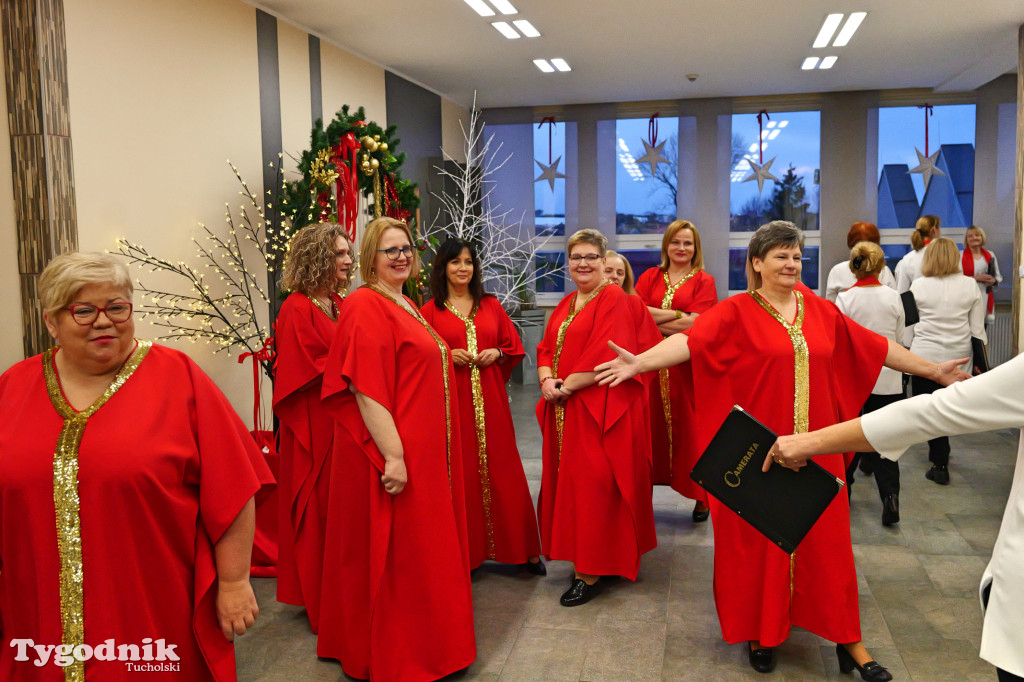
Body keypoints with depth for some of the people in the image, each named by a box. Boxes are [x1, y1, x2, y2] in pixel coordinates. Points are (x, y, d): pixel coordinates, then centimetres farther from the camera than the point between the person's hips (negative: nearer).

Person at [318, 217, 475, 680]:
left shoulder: (404, 305, 14)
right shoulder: (366, 307, -15)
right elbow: (366, 389, -23)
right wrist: (393, 456, -26)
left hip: (425, 451, 10)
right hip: (397, 454, -10)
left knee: (420, 551, 19)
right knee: (396, 557, 2)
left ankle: (422, 643, 35)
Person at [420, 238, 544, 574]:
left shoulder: (490, 305, 13)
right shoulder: (430, 311, 3)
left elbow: (514, 346, 16)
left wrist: (496, 353, -3)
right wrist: (446, 356, -11)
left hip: (490, 400, 2)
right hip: (450, 401, -2)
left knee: (501, 471, 3)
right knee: (459, 476, -1)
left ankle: (522, 550, 12)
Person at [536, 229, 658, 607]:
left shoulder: (614, 301, -8)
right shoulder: (566, 305, 17)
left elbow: (606, 358, -18)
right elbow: (546, 348, 12)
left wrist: (565, 386, -15)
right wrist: (547, 381, -8)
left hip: (598, 413, -8)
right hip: (563, 412, 8)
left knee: (591, 488, -5)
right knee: (567, 482, 11)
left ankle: (590, 574, 3)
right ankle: (580, 558, 24)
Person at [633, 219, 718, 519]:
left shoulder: (704, 281, 5)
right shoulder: (650, 277, 14)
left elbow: (695, 325, -8)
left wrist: (652, 319, -6)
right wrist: (676, 315, -10)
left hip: (688, 365, -2)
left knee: (691, 429, 0)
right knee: (652, 427, 4)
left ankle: (702, 497, 11)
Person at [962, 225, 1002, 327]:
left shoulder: (990, 255, 13)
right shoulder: (961, 255, -1)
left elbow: (998, 276, 20)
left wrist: (993, 281, -3)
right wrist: (976, 278, -16)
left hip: (986, 298, 4)